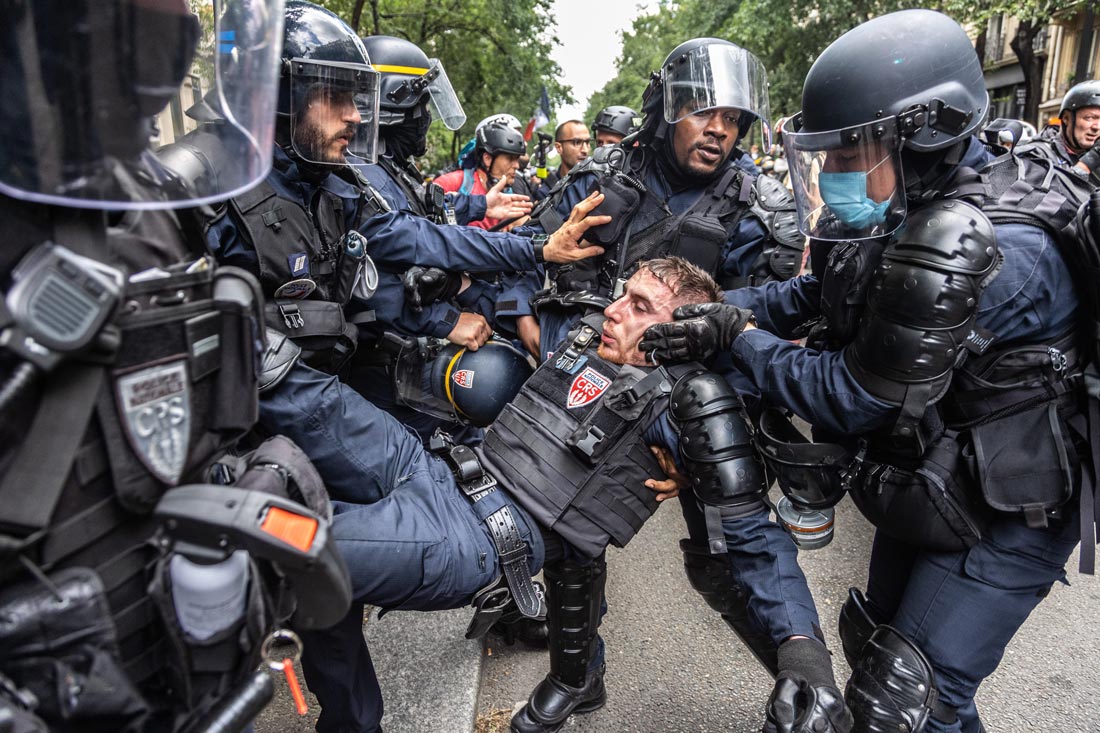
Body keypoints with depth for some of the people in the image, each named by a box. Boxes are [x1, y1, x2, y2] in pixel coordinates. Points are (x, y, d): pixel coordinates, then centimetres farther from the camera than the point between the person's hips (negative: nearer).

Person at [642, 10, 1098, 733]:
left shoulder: (980, 248, -32)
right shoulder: (914, 212, -4)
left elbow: (852, 397, -27)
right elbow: (819, 294, 6)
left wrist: (744, 338, -15)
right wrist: (719, 316, -8)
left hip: (1006, 513, -9)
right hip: (928, 485, 9)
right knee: (875, 642, 25)